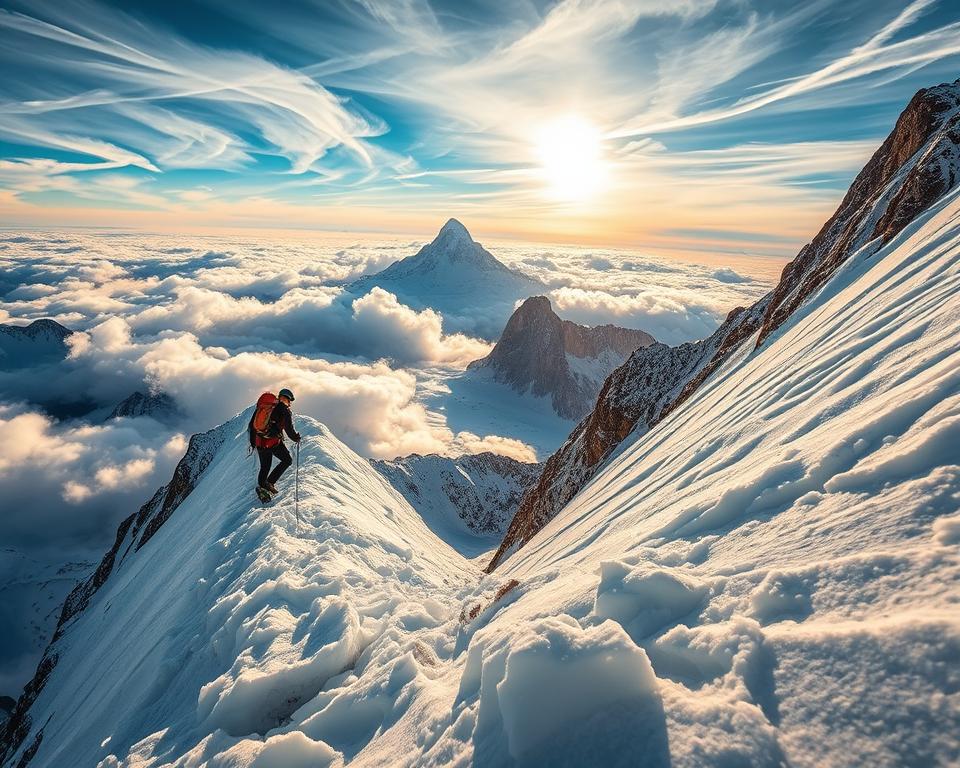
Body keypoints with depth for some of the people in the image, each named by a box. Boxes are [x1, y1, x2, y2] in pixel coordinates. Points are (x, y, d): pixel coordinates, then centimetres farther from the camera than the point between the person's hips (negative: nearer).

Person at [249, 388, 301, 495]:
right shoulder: (285, 411, -6)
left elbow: (252, 425, 17)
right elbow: (289, 430, -11)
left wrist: (252, 441, 25)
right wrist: (296, 438, 8)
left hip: (260, 442, 6)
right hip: (274, 442, -6)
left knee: (264, 467, 20)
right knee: (287, 460, 12)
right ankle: (270, 482, 2)